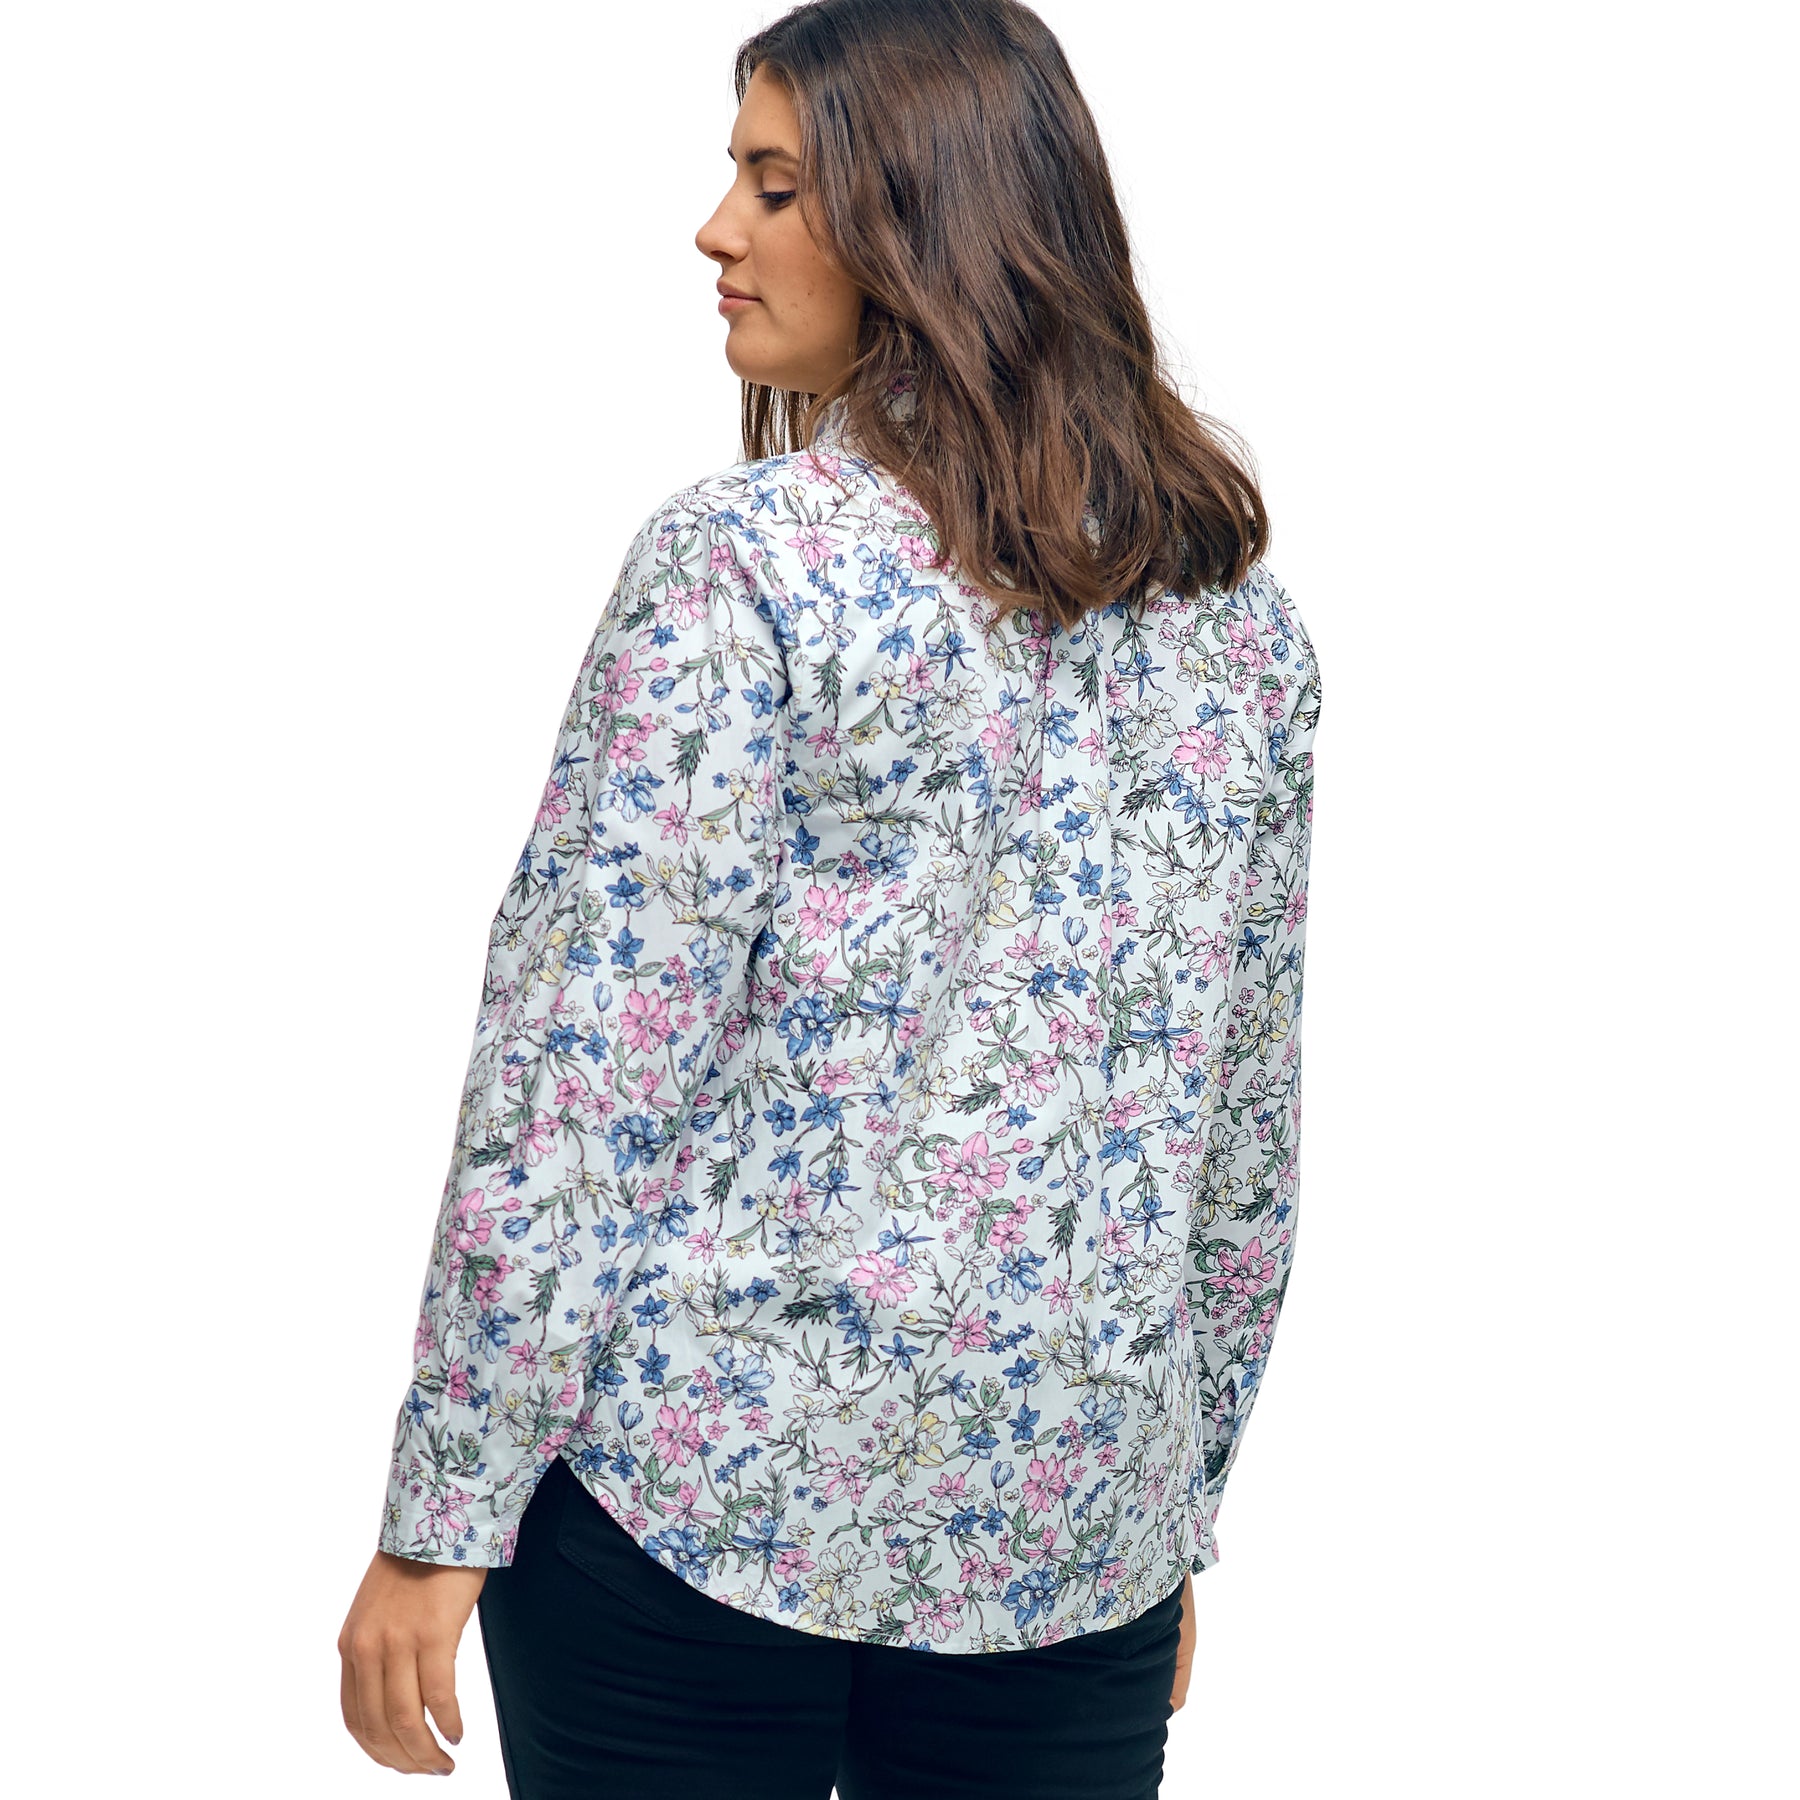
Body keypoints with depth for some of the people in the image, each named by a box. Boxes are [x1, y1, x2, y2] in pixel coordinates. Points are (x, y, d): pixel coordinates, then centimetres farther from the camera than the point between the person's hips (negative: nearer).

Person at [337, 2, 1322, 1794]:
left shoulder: (740, 566, -12)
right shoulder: (1238, 603, 5)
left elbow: (583, 1088, -14)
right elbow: (1248, 1123, 10)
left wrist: (440, 1518, -7)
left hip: (700, 1493, -5)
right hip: (1076, 1524, 5)